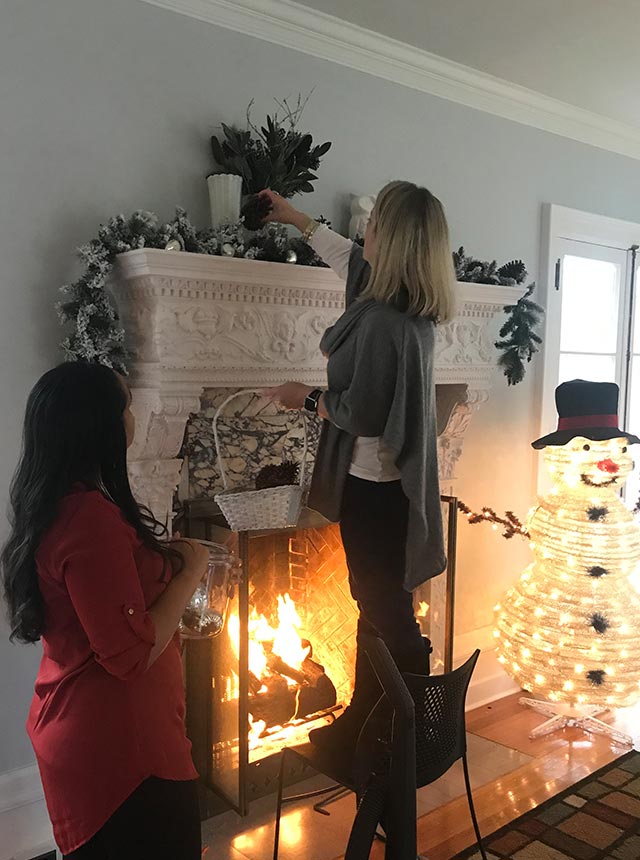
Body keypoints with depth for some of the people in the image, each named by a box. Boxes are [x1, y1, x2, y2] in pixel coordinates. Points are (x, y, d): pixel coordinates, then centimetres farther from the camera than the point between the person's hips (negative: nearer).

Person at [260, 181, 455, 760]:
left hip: (374, 489, -10)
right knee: (379, 609, 18)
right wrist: (299, 221, 35)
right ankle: (360, 726, 34)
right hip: (392, 481, 10)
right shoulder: (412, 307, 6)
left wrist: (307, 398, -6)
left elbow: (362, 414, -24)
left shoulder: (380, 318, -23)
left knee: (387, 616, 2)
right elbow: (355, 261, 24)